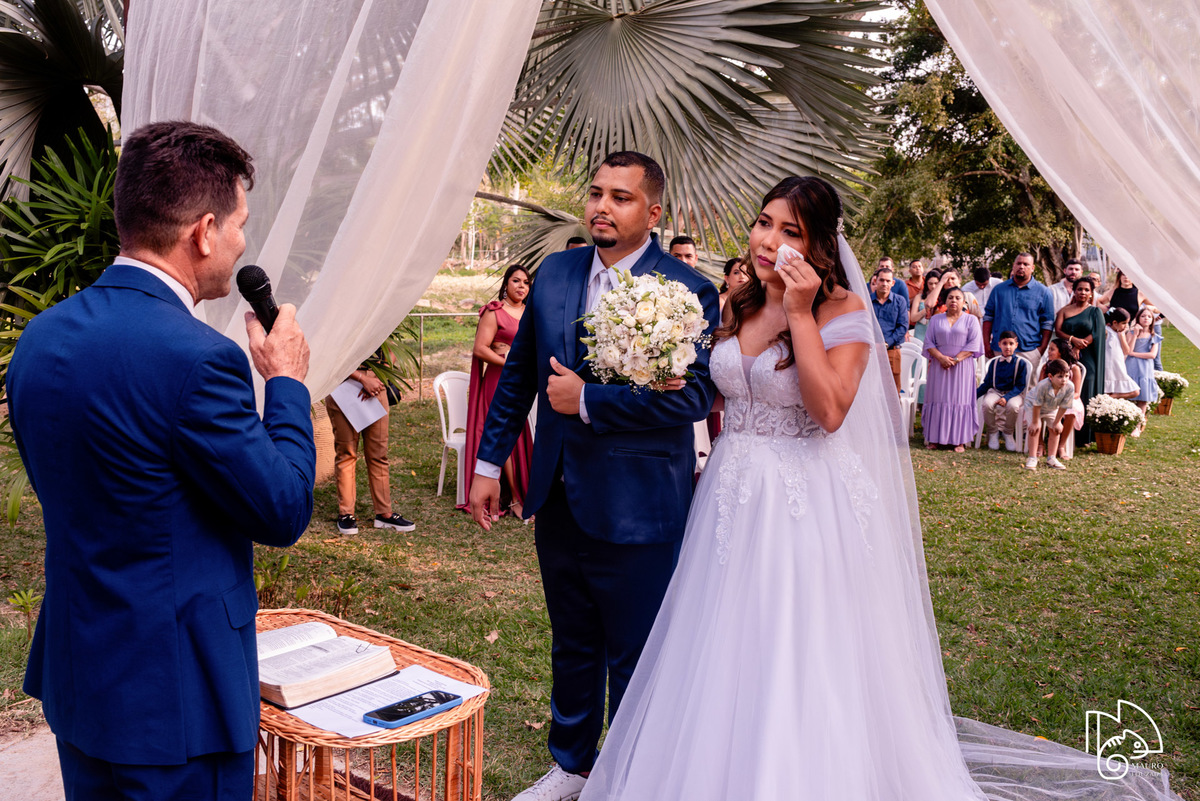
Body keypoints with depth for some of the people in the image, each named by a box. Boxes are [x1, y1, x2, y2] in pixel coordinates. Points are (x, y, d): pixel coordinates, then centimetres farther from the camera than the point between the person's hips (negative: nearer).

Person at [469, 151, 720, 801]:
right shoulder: (554, 273, 5)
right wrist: (489, 462, 12)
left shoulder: (688, 291, -12)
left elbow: (696, 393, -23)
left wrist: (587, 399, -20)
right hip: (559, 499, 5)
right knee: (571, 647, 22)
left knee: (634, 659, 11)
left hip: (636, 510, -5)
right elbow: (518, 374, 11)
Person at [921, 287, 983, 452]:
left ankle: (959, 441, 0)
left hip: (962, 366, -2)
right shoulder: (936, 319, 12)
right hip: (939, 366, 2)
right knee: (938, 399, 0)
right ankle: (933, 439, 2)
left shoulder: (971, 320, 6)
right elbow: (929, 342, 5)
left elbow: (974, 344, -3)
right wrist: (941, 357, -12)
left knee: (960, 400, -3)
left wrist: (955, 359, -13)